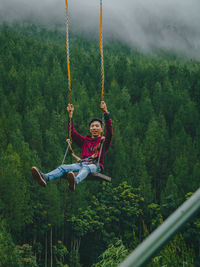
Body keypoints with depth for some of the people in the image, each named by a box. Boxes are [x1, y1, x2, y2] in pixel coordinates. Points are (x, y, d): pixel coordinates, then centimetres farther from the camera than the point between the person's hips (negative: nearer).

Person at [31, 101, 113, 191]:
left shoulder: (104, 141, 17)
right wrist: (70, 116, 19)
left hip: (95, 165, -4)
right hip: (82, 163, 4)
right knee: (64, 167, -24)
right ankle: (45, 177, -52)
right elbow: (72, 133, 28)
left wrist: (106, 113, -14)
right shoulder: (85, 140, 30)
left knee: (86, 168, -40)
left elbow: (109, 133, -2)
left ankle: (75, 181, -74)